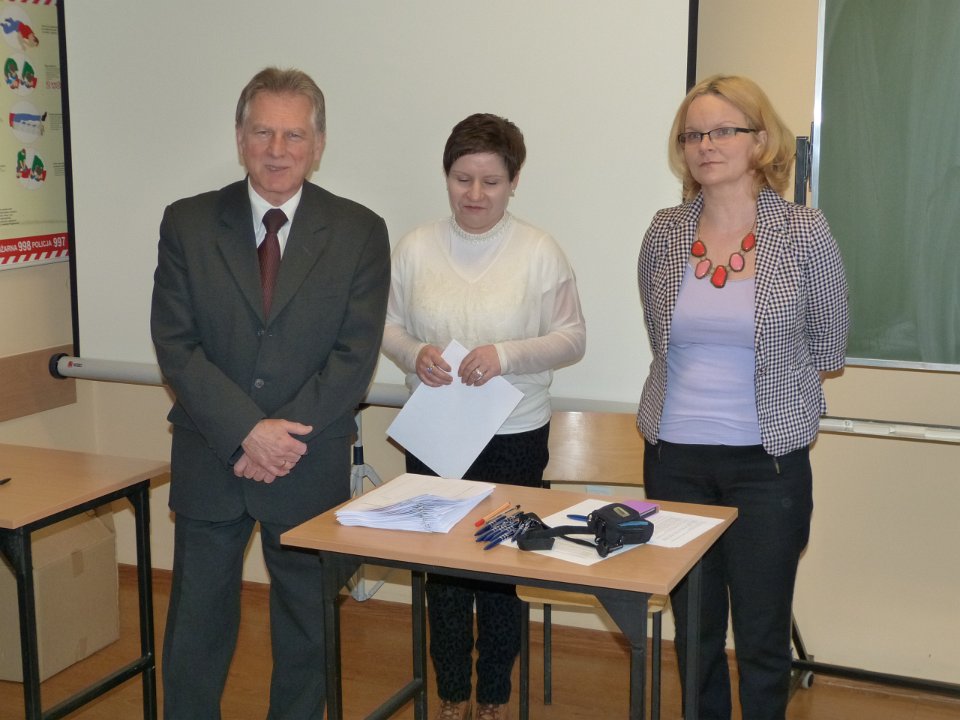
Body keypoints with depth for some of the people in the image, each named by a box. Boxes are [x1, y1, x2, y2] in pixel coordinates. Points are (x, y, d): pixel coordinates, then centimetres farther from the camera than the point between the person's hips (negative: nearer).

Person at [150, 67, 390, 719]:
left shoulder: (360, 232, -2)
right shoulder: (188, 223, 0)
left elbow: (355, 355, -8)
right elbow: (176, 345, -7)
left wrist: (283, 437, -16)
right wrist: (248, 432, -17)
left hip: (311, 467, 0)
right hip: (209, 464, 1)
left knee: (308, 628, 13)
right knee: (196, 625, 11)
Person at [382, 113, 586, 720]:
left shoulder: (541, 252, -6)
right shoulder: (415, 249, 1)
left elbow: (572, 338, -6)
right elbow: (389, 326, 7)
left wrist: (507, 355, -21)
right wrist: (414, 354, -15)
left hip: (515, 439, -2)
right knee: (441, 566, 12)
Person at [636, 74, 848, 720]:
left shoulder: (804, 232, -8)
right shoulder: (665, 233, 1)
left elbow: (829, 345, 4)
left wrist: (764, 385, 5)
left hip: (767, 463, -3)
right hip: (675, 458, 3)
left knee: (763, 641, 6)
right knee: (694, 630, 15)